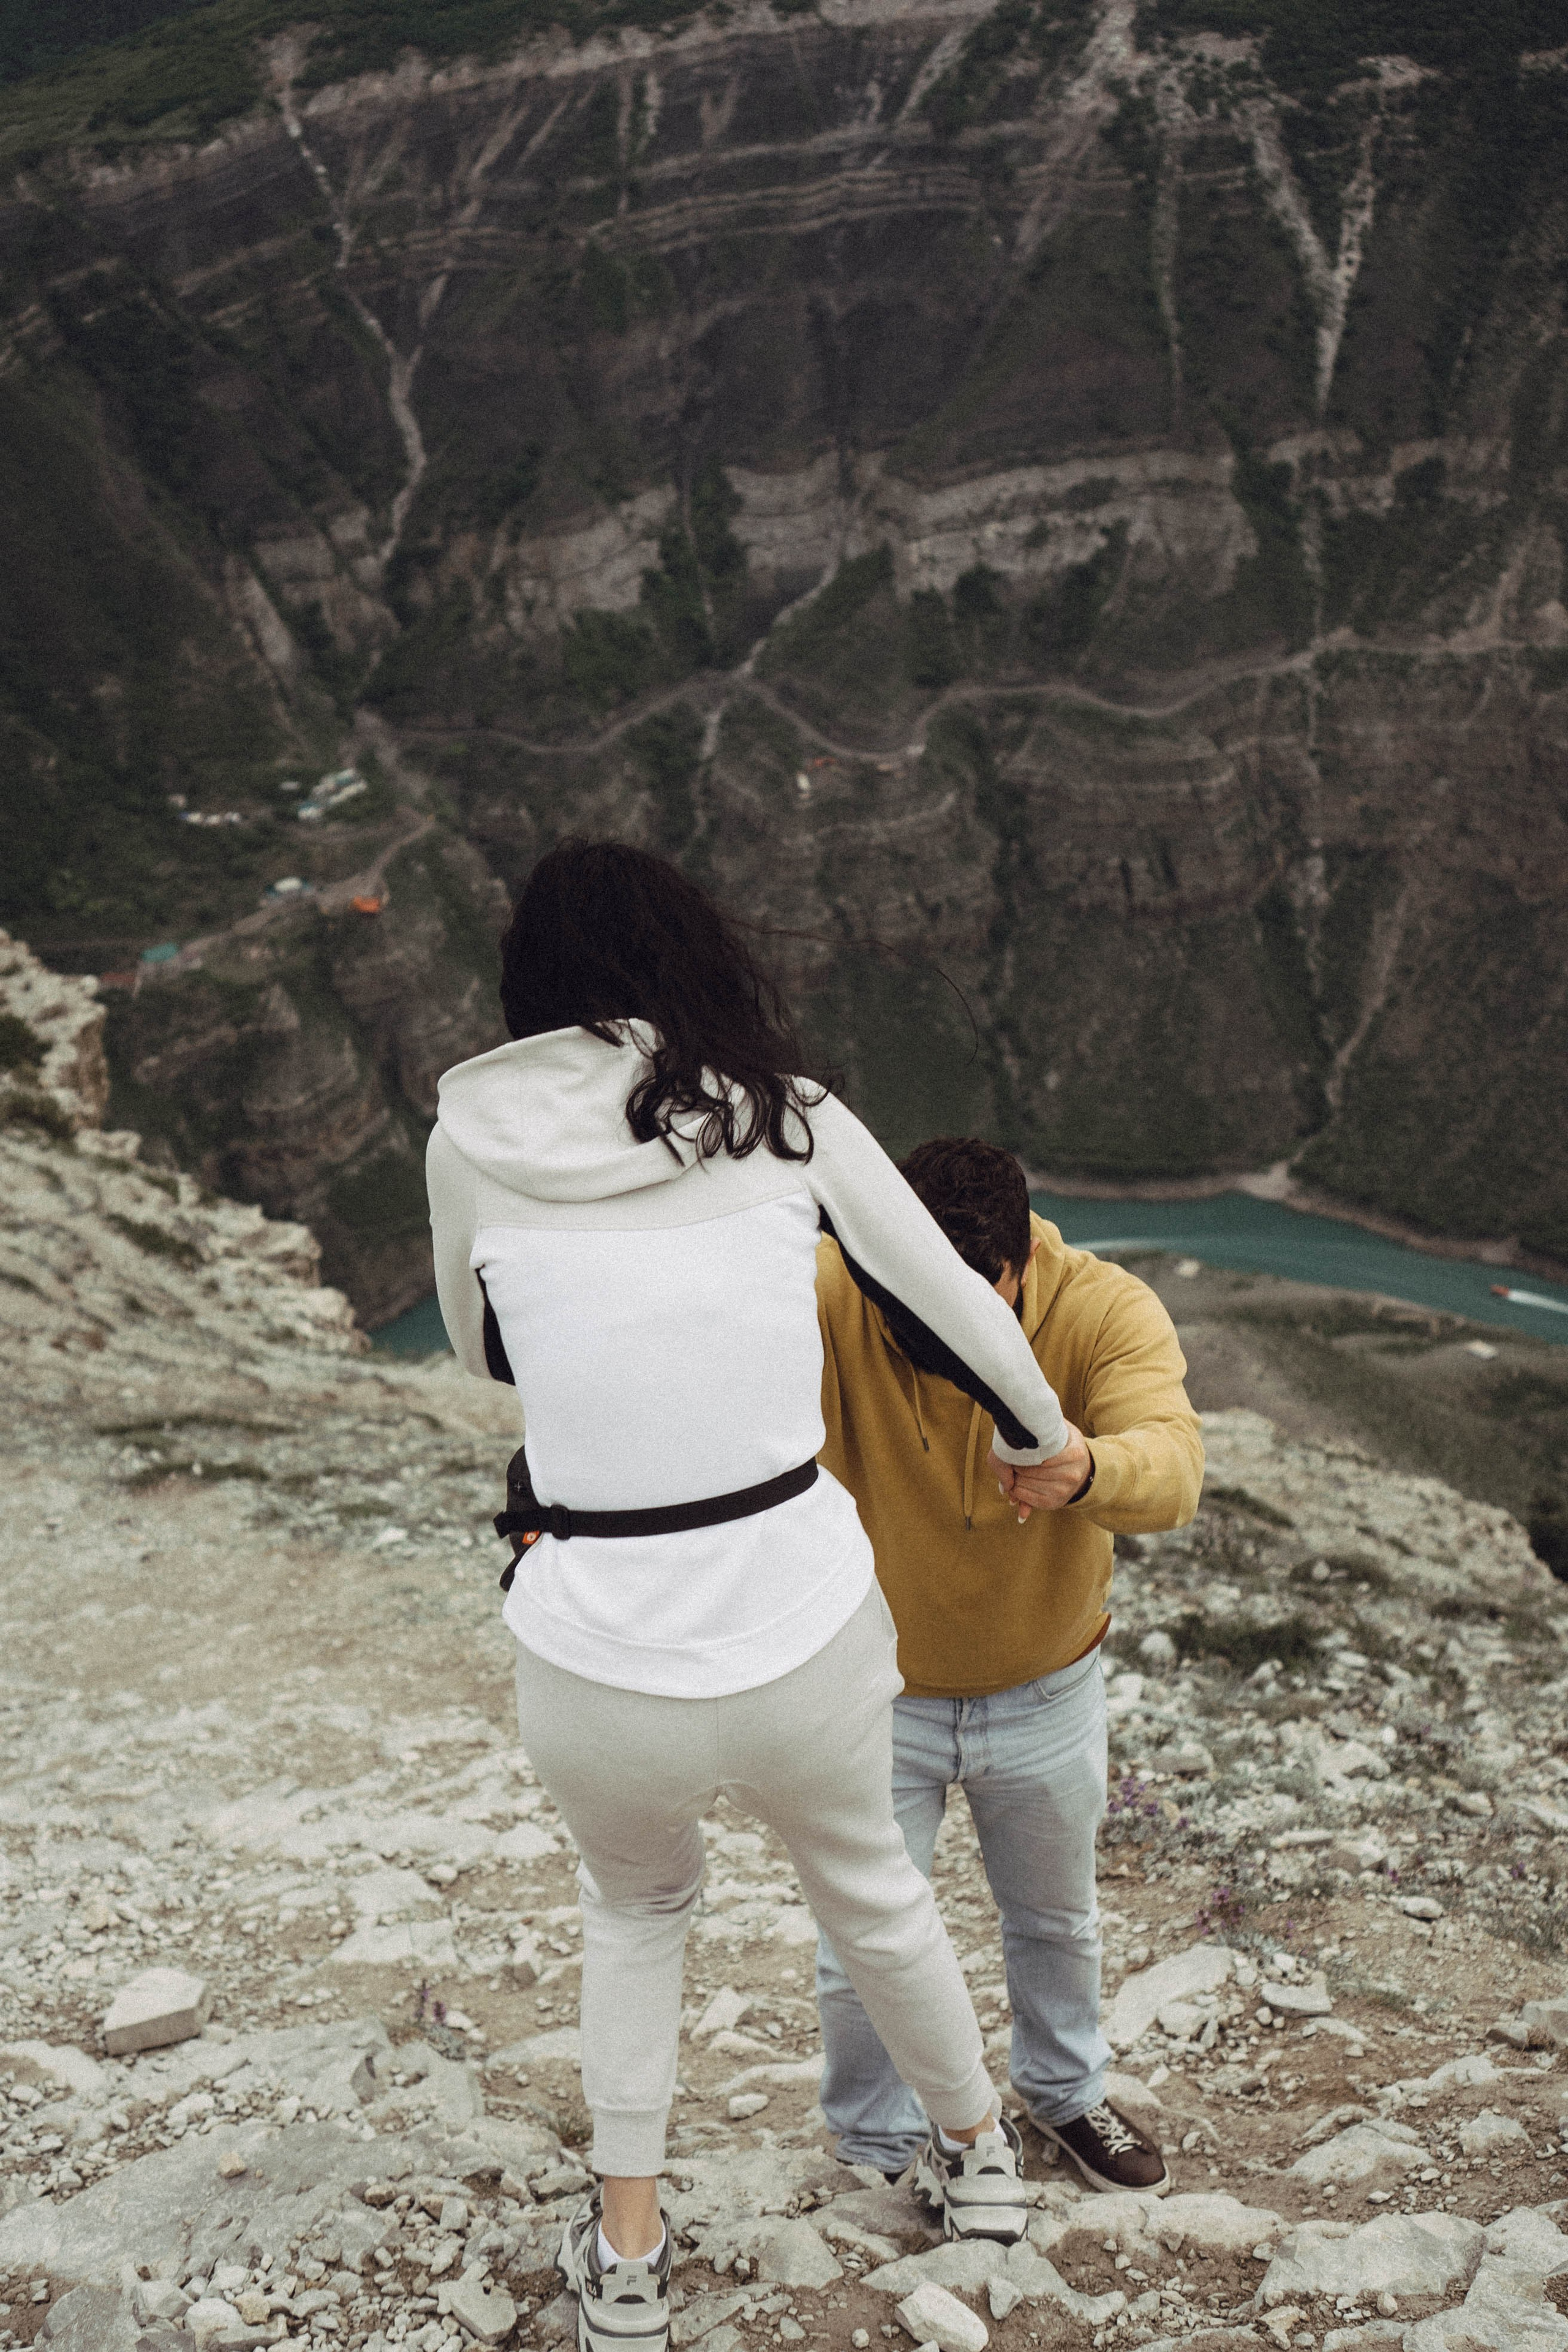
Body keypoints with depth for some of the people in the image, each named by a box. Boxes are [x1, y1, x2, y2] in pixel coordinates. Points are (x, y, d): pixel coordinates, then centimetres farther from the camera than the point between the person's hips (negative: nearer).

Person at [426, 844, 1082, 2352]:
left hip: (597, 1673, 0)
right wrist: (1038, 1437, 28)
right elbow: (963, 1309, 10)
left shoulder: (474, 1130, -1)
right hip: (807, 1641, 1)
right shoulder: (790, 1116, 0)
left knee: (633, 1905, 34)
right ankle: (976, 2154, 55)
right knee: (869, 1889, 33)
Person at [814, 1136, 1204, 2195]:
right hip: (876, 1695, -1)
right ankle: (877, 2153, 38)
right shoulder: (831, 1296, -27)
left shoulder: (1107, 1311, -24)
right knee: (860, 1954, 9)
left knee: (1057, 1920, 25)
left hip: (1047, 1692, 2)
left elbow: (1172, 1467, -39)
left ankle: (1065, 2089, 55)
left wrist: (1086, 1471, -63)